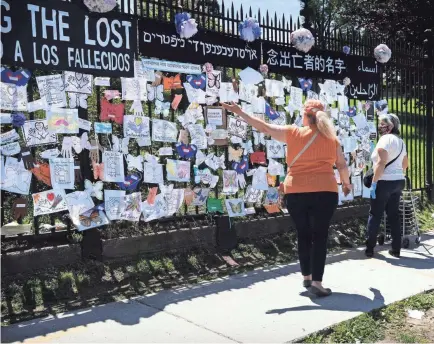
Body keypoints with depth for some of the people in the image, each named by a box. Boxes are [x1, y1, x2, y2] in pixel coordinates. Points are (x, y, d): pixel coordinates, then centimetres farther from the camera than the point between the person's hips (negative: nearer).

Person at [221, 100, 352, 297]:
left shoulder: (293, 133, 0)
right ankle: (316, 283, -1)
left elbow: (264, 128, -1)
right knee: (320, 236, 3)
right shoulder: (331, 138, 5)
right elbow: (342, 165, 8)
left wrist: (239, 112, 5)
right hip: (324, 192, 0)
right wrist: (346, 183, 27)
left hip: (296, 193, 1)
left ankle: (307, 277, 25)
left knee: (303, 235, 14)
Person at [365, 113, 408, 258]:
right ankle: (396, 249, 14)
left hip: (385, 182, -8)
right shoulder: (400, 141, 16)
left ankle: (369, 249, 6)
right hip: (399, 181, 8)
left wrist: (374, 182, -19)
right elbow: (405, 164, 22)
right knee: (394, 215, 11)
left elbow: (381, 163, -21)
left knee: (375, 215, 1)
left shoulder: (385, 139, -12)